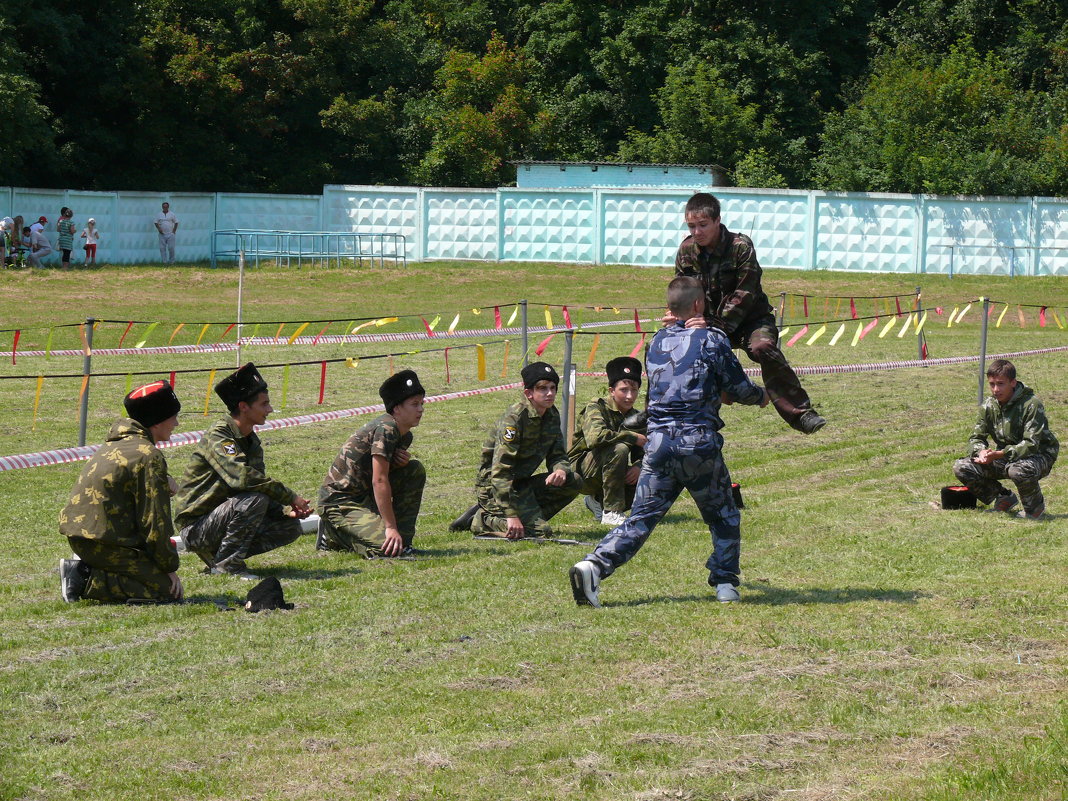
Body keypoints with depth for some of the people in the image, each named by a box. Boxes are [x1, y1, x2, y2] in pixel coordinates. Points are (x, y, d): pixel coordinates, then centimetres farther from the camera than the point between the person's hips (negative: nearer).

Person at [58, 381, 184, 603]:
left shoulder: (114, 445, 16)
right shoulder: (149, 457, -13)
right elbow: (155, 523, -14)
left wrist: (162, 487, 13)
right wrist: (170, 567, -4)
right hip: (104, 543, -9)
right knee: (169, 588, -7)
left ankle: (85, 568, 8)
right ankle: (89, 581, -14)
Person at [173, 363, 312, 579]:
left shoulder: (252, 443, 11)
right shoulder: (217, 436, -18)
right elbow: (241, 476, -33)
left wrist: (288, 510, -9)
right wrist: (290, 497, -27)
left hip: (224, 518, 9)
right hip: (196, 527, -9)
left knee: (291, 526, 1)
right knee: (255, 499, -29)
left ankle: (220, 554, 6)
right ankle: (226, 564, -17)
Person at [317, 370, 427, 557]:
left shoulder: (405, 436, 9)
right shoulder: (385, 429, -20)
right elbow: (379, 481, -23)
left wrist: (402, 462, -5)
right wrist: (391, 527, -23)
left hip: (365, 496, 10)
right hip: (339, 501, -10)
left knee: (415, 471, 1)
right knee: (387, 548, -24)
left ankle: (402, 540, 3)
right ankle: (333, 537, 1)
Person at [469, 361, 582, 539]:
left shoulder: (552, 416, 4)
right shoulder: (514, 418, -21)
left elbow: (558, 456, 12)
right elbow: (500, 470, -26)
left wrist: (560, 470, -16)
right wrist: (511, 515, -32)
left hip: (522, 483, 8)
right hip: (494, 488, -8)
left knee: (573, 482, -6)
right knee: (541, 532, -22)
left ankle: (531, 517, 0)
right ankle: (484, 520, -4)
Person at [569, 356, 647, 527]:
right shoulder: (596, 407, -14)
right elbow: (594, 437, -34)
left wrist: (638, 466, -21)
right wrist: (634, 438, -26)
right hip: (581, 472, -7)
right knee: (619, 448, -32)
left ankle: (598, 502, 11)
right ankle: (611, 512, -25)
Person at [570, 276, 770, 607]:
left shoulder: (657, 342, 14)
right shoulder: (711, 340, -2)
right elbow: (739, 388, 5)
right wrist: (761, 396, 26)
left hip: (658, 442, 4)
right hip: (699, 441, -4)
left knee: (641, 518, 3)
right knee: (723, 517, 17)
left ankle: (593, 566, -16)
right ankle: (725, 583, 13)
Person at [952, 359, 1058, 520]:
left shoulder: (1031, 405, -21)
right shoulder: (989, 406, -1)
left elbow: (1031, 444, -27)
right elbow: (976, 438, 2)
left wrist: (1000, 454, -39)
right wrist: (981, 452, -25)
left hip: (1038, 455, -6)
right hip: (1003, 459, 6)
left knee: (1019, 470, -43)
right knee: (961, 468, -11)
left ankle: (1035, 507, -9)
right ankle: (1004, 498, 8)